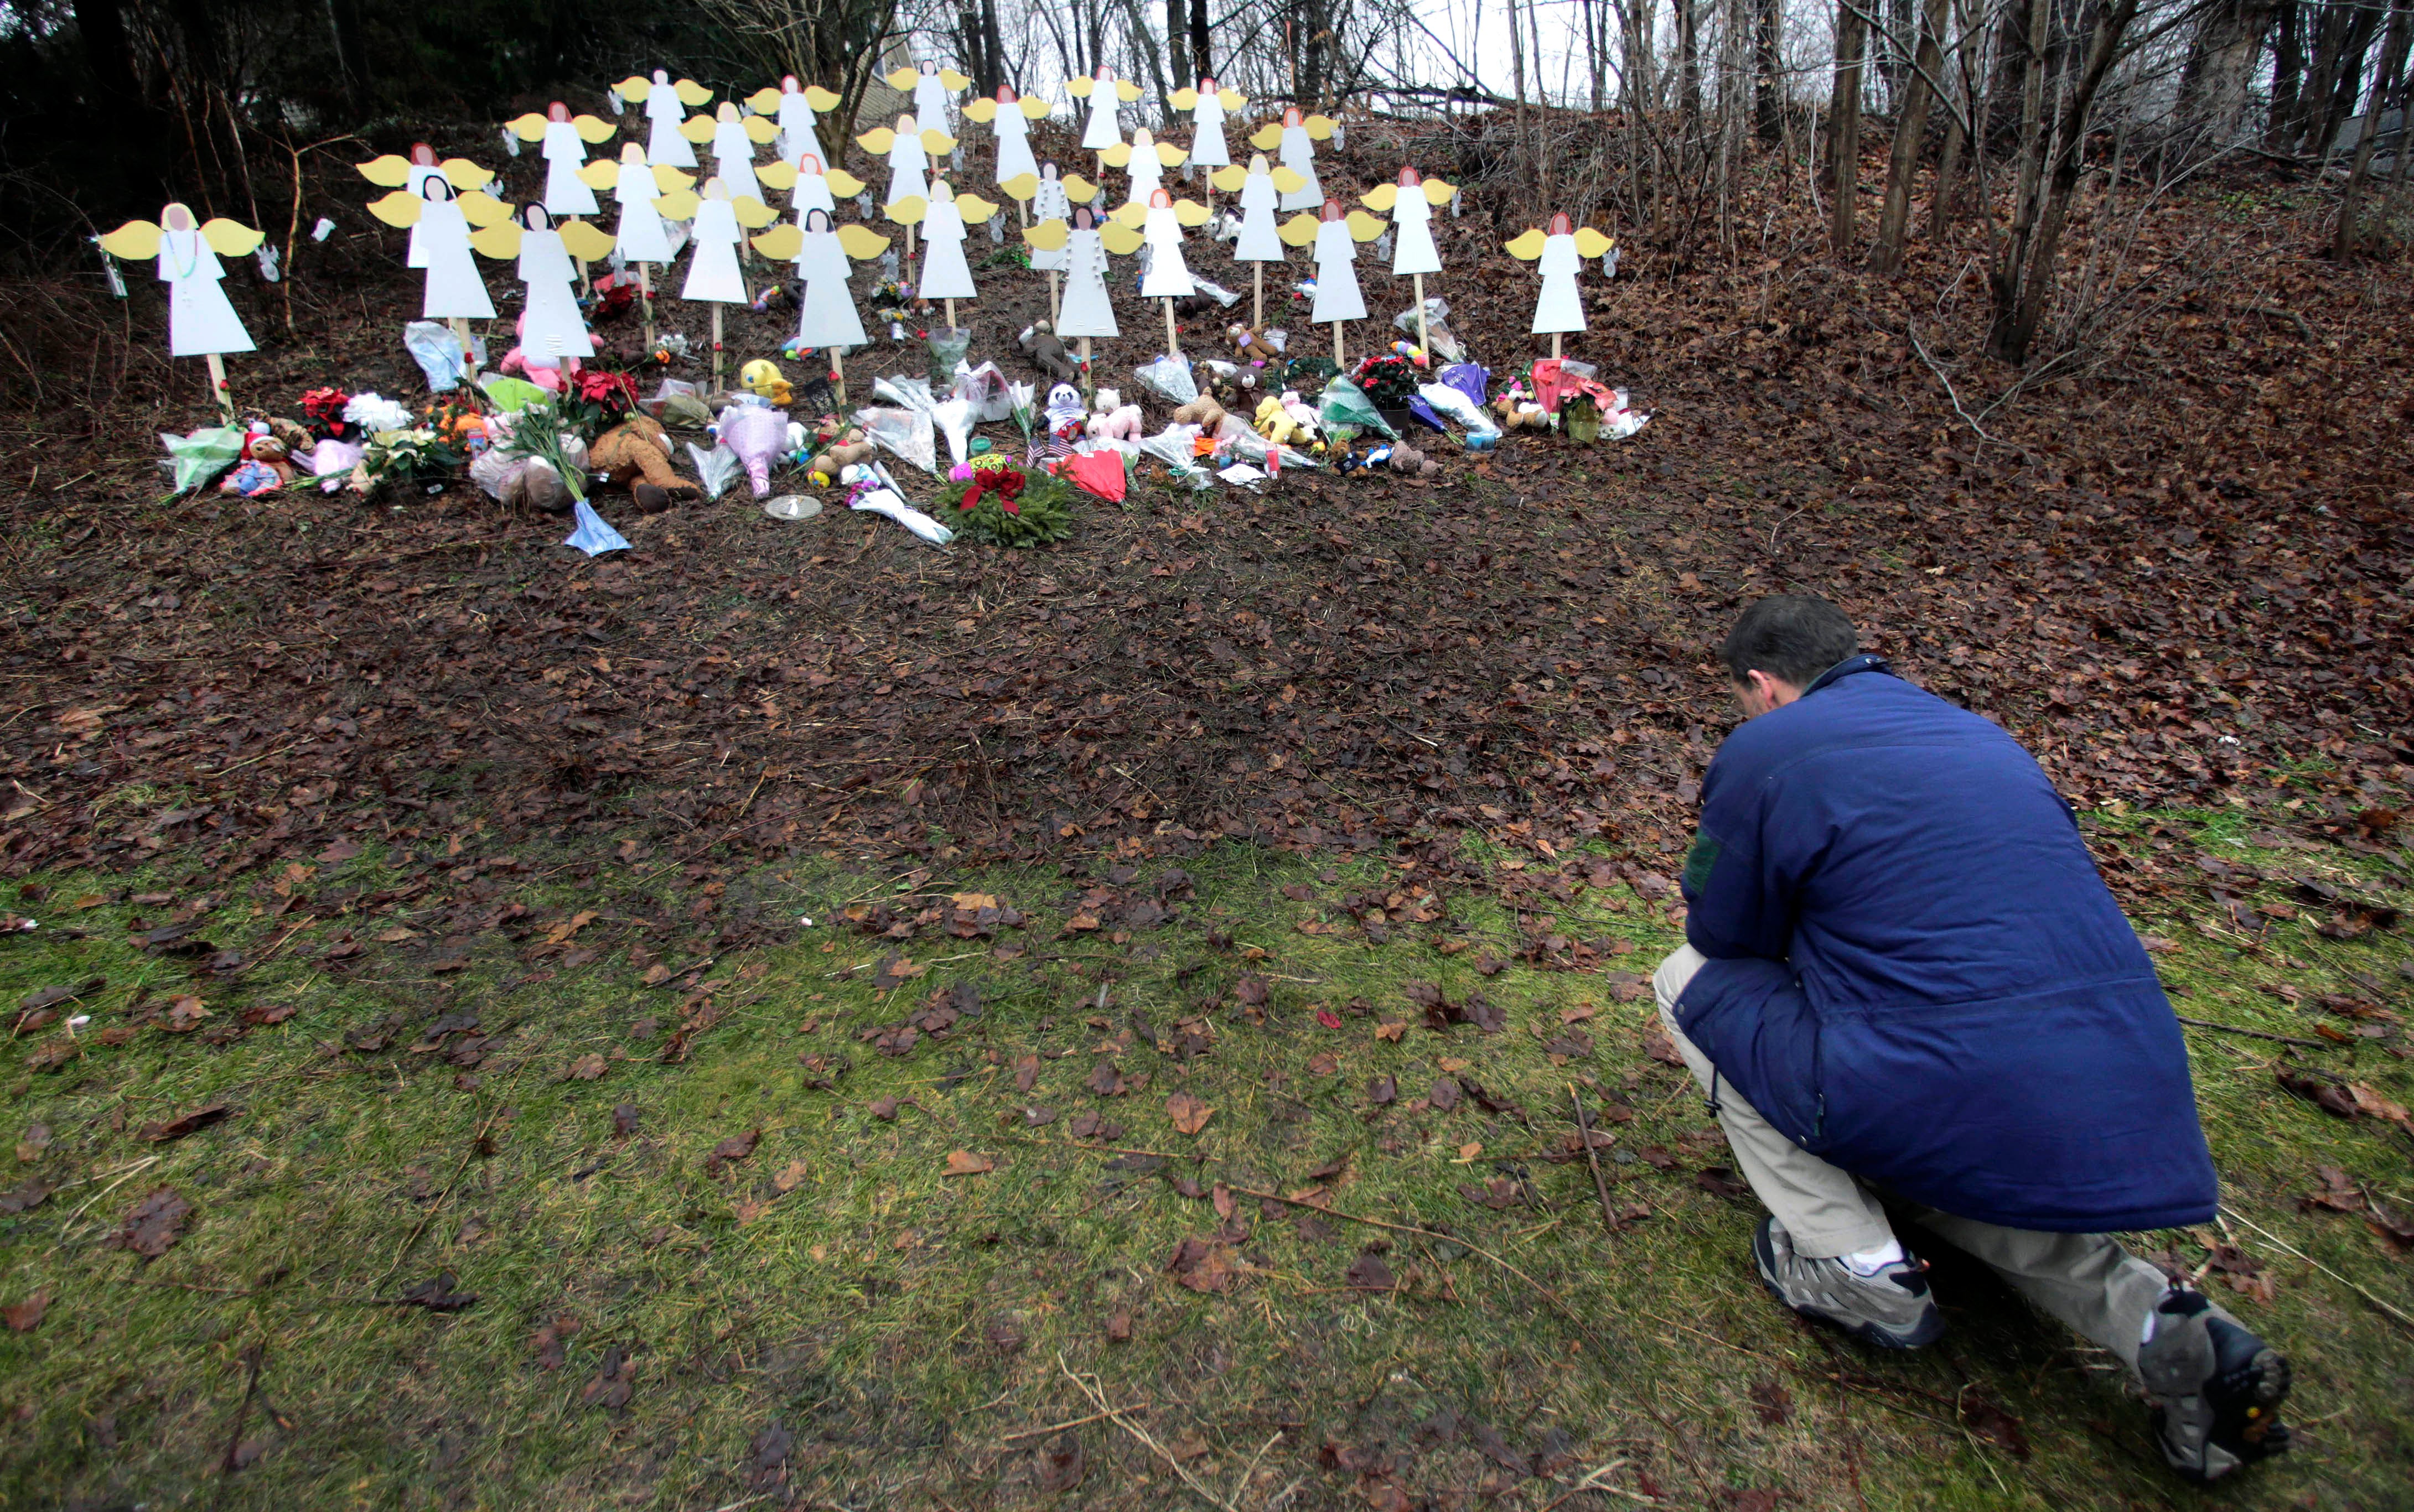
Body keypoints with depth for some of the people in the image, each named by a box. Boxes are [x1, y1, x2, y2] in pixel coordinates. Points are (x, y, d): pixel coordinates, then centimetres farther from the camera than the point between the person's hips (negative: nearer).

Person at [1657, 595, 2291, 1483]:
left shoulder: (1764, 751, -3)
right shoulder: (1979, 734, 19)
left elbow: (1722, 934, 5)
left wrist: (1804, 953, 28)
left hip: (1968, 1103, -8)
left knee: (1691, 980, 10)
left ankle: (1856, 1266, 8)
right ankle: (2164, 1331, 13)